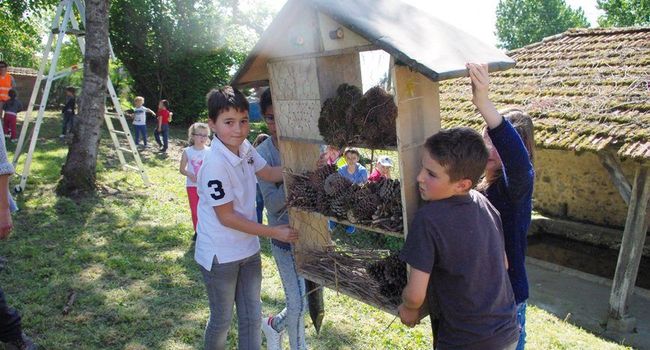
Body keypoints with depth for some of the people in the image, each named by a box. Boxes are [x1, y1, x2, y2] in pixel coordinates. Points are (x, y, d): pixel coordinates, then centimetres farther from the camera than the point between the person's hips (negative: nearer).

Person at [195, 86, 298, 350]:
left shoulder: (245, 147, -5)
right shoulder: (215, 164, -26)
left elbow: (268, 174, 10)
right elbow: (227, 217, -22)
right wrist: (274, 232, -18)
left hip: (248, 250, 7)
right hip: (220, 256, -6)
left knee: (251, 317, 15)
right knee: (222, 319, 15)